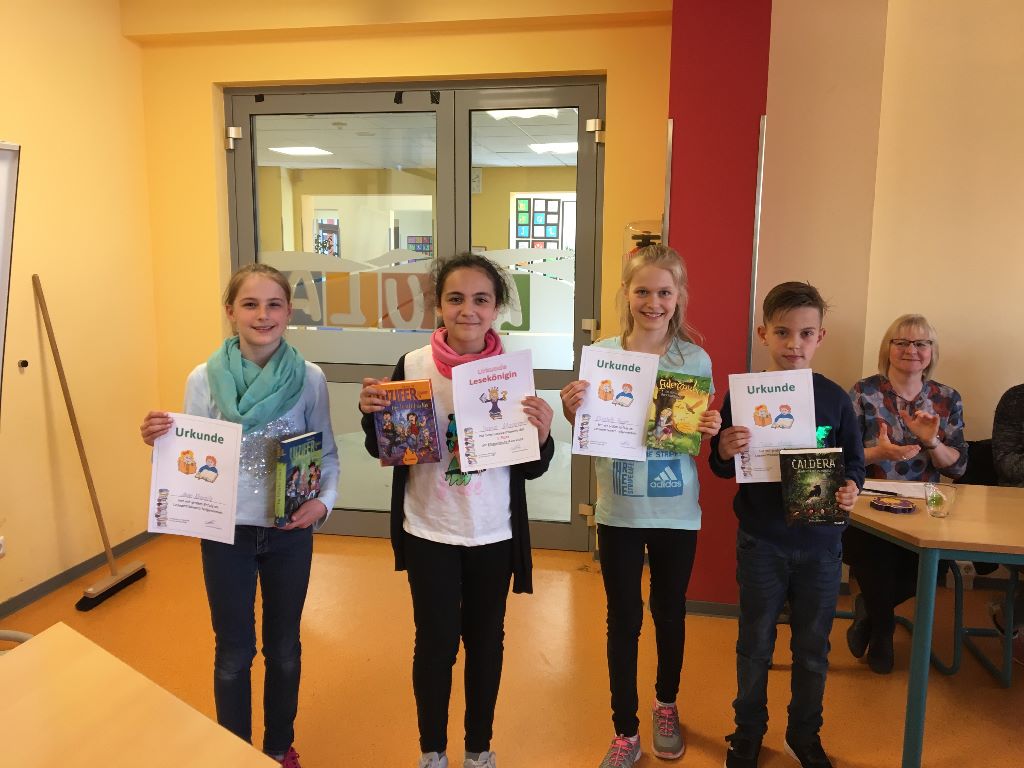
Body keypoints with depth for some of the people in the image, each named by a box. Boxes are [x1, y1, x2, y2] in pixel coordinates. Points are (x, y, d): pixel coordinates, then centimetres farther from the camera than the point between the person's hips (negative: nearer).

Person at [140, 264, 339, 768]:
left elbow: (327, 454, -1)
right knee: (234, 653, 14)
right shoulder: (203, 379, -8)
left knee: (283, 648, 18)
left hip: (290, 532, 1)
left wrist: (324, 500, -17)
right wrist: (159, 443, -20)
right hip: (226, 531, 0)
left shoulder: (309, 379, -8)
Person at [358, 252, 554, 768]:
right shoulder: (413, 365, -8)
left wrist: (542, 436, -23)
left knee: (485, 640, 15)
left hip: (493, 534, 1)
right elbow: (382, 451, 1)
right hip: (428, 532, -1)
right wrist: (372, 413, -18)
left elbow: (531, 469, -3)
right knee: (435, 643, 8)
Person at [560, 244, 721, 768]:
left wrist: (710, 431, -19)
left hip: (677, 513, 0)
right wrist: (572, 414, -18)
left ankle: (666, 706, 43)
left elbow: (702, 442, 3)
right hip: (619, 512, 0)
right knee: (623, 620, 10)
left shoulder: (696, 359, -5)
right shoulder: (600, 355, -5)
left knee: (670, 613, 18)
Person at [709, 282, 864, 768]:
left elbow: (854, 461, 4)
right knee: (755, 645, 14)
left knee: (812, 648, 16)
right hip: (761, 542, -1)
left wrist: (851, 489, -16)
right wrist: (724, 452, -23)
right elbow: (721, 469, -1)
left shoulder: (834, 398, -4)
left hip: (820, 544, 2)